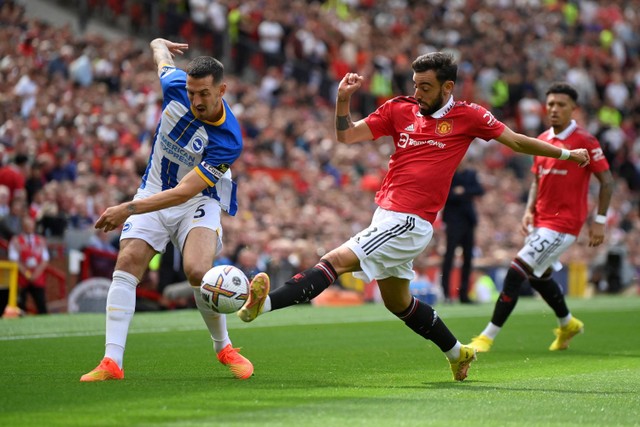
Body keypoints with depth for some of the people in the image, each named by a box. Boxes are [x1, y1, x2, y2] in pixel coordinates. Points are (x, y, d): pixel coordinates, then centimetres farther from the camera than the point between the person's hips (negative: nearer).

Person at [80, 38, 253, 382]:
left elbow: (184, 192, -31)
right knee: (126, 264, -15)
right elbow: (161, 51, 8)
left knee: (198, 271, -26)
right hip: (153, 193, 4)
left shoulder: (228, 140, -28)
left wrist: (129, 208, -36)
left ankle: (224, 348, 0)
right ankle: (111, 363, -19)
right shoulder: (176, 86, -16)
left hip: (197, 202, -4)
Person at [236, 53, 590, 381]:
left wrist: (565, 154, 16)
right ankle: (458, 353, 36)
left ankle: (265, 302, -33)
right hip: (388, 216, 7)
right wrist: (343, 99, -9)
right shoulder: (399, 109, 9)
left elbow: (515, 141, 11)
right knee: (397, 302, 20)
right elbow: (346, 135, 8)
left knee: (337, 260, -21)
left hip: (410, 222, -7)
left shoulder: (467, 116, -1)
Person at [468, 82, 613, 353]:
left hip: (563, 223, -8)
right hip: (541, 220, 8)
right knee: (539, 275, 21)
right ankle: (567, 325, 46)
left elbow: (607, 181, -8)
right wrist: (529, 211, 2)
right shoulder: (542, 140, 9)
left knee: (516, 272, -14)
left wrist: (599, 221, -10)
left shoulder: (585, 142, -12)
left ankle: (488, 337, -10)